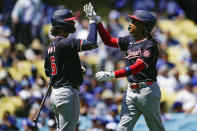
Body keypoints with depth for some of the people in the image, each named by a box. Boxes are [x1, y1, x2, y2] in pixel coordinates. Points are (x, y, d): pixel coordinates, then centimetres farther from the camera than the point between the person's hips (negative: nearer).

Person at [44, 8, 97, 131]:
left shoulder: (50, 46, 13)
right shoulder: (65, 42, -15)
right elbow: (91, 43, -25)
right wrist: (92, 22, -12)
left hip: (55, 93, 9)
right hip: (68, 92, -9)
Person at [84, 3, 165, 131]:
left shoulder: (150, 46, -15)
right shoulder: (130, 40, 10)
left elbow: (136, 68, -24)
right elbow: (109, 41, 15)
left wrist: (112, 75, -28)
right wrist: (97, 21, 6)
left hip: (147, 91, -7)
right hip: (131, 91, 7)